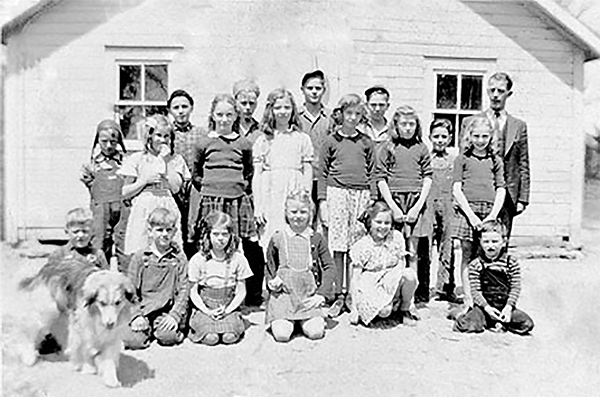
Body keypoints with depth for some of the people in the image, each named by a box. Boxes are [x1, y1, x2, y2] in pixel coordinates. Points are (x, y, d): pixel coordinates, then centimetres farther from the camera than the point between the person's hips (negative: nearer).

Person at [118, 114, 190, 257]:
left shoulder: (176, 159, 9)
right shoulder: (137, 159, 6)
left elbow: (175, 188, -6)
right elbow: (125, 192, 6)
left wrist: (166, 160, -4)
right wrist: (145, 180, -8)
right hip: (143, 212, -1)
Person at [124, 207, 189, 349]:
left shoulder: (179, 258, 3)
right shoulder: (140, 257, 4)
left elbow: (184, 289, 1)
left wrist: (175, 315, -11)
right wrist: (136, 316, -8)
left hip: (167, 309, -1)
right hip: (143, 309, 1)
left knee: (168, 337, -28)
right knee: (133, 340, -21)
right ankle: (146, 328, 8)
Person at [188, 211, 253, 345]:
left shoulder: (238, 259, -1)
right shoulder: (198, 260, -3)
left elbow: (241, 291, 3)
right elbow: (193, 292, 1)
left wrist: (227, 310, -10)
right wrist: (207, 311, -12)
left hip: (228, 308, 1)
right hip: (204, 308, 0)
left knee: (230, 337, -25)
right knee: (210, 337, -26)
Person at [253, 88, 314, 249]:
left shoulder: (302, 139, 9)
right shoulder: (263, 141, 9)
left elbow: (308, 173, 8)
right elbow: (256, 176, 7)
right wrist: (257, 206, 1)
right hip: (270, 198, 0)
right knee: (270, 241, -4)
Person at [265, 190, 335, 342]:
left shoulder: (317, 239, 3)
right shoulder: (277, 239, 3)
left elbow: (329, 267, 4)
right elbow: (269, 267, 16)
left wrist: (322, 294, -5)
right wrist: (271, 282, -4)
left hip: (309, 296, 1)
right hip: (283, 294, 0)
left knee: (315, 332, -17)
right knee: (281, 334, -18)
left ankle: (304, 321, 17)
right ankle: (277, 320, 17)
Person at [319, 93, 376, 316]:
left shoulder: (366, 142, 12)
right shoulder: (331, 141, 7)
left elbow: (372, 174, 14)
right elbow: (323, 173, 6)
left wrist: (372, 201, 8)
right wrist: (322, 201, 0)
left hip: (361, 194, 2)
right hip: (337, 193, -1)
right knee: (338, 248, -1)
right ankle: (339, 296, 9)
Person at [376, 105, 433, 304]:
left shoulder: (421, 148, 10)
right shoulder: (388, 148, 6)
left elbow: (427, 178, 6)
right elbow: (381, 179, 1)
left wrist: (418, 206, -4)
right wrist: (393, 207, -7)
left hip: (416, 202, 1)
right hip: (393, 201, -1)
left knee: (414, 253, 1)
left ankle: (417, 295, 7)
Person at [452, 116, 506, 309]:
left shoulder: (496, 161, 12)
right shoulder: (462, 158, 6)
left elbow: (501, 190, 8)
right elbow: (456, 189, -1)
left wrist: (492, 215, -5)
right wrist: (471, 214, -10)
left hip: (489, 212, 2)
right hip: (466, 210, -1)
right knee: (467, 254, 1)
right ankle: (468, 299, 7)